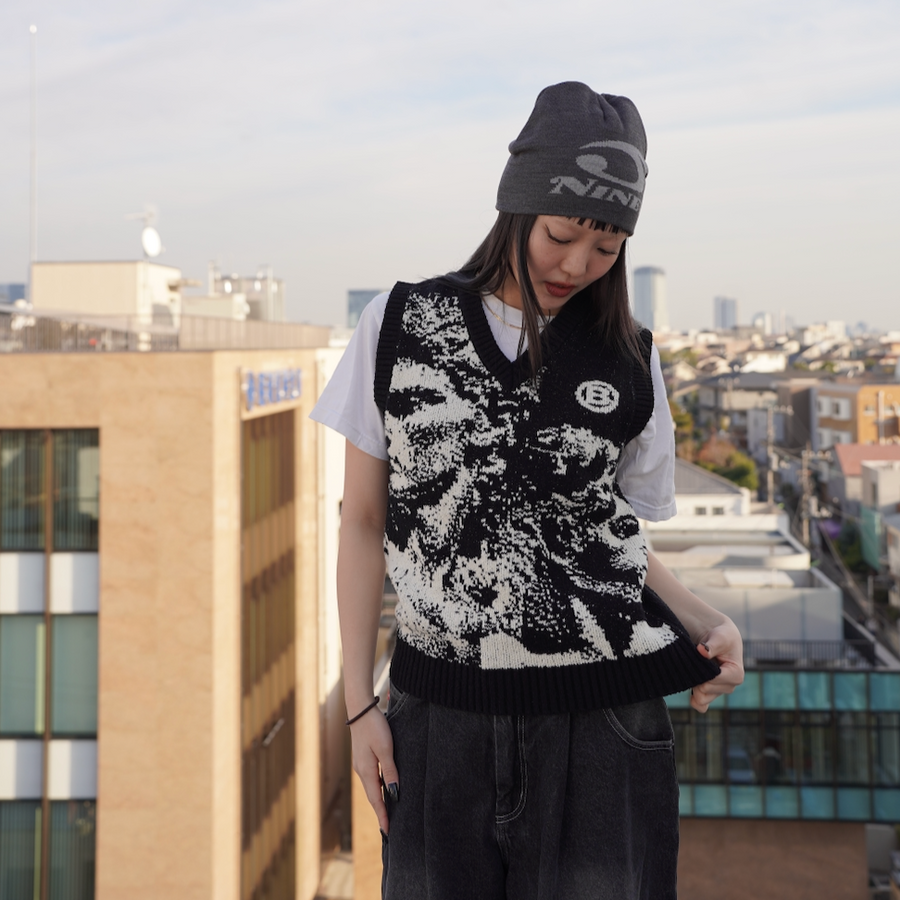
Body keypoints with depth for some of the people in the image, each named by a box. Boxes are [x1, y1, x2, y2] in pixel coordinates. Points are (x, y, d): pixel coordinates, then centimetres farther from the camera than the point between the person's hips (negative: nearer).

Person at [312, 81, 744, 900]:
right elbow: (364, 521, 5)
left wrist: (702, 623, -6)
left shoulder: (627, 359, 5)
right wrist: (359, 705, 2)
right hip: (441, 713, 0)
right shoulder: (400, 324, 2)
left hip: (600, 716, 1)